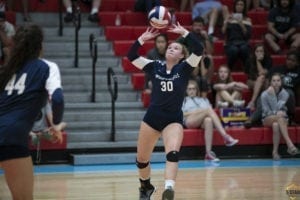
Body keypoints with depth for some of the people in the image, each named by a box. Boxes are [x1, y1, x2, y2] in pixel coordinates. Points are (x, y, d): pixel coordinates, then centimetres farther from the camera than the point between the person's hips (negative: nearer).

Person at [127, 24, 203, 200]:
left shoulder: (184, 68, -2)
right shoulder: (155, 67, 4)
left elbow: (199, 50, -16)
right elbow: (132, 56, 0)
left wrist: (183, 32, -16)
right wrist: (143, 38, -10)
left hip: (174, 119, -3)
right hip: (152, 117, 3)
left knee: (173, 153, -29)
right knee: (141, 159, 11)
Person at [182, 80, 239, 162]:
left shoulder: (204, 100, 36)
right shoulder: (183, 100, 28)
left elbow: (211, 112, 19)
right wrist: (194, 112, -4)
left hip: (203, 122, 2)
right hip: (189, 121, -2)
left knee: (208, 120, -40)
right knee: (208, 110, -31)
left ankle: (208, 153, -51)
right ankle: (226, 136, -46)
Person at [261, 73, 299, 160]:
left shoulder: (285, 94, -6)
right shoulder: (265, 94, -8)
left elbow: (277, 108, -19)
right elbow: (266, 111, -9)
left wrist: (272, 95, -24)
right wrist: (278, 113, -22)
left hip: (282, 119, 1)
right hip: (268, 119, -1)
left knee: (276, 125, -38)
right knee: (279, 116, -38)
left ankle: (275, 152, -37)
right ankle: (290, 144, -49)